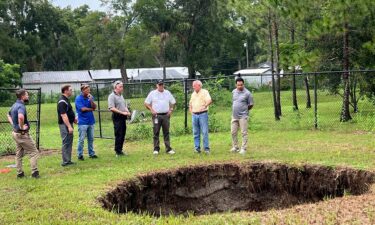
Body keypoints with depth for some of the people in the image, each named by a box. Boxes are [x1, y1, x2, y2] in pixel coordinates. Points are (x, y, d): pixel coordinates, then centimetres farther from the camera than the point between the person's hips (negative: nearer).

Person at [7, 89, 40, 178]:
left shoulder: (15, 105, 10)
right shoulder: (21, 106, -21)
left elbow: (9, 115, 29)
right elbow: (20, 117, -42)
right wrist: (22, 127, -27)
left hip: (16, 133, 10)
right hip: (22, 134, -10)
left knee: (19, 154, 16)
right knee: (34, 152, -2)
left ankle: (20, 173, 20)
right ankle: (34, 172, -5)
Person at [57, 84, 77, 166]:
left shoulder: (66, 100, 14)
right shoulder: (62, 101, -18)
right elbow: (63, 115, -24)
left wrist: (74, 119, 18)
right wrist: (69, 126, -26)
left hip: (68, 123, 10)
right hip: (65, 125, -10)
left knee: (69, 142, 14)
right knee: (66, 143, -6)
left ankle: (68, 160, 20)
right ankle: (65, 162, -1)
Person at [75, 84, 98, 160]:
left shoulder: (90, 97, 7)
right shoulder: (78, 98, -8)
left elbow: (94, 107, 0)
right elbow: (83, 109, -16)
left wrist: (91, 100, -16)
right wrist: (91, 109, -1)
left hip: (91, 121, 5)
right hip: (83, 122, -5)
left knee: (91, 139, 11)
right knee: (81, 139, -3)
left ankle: (91, 153, 19)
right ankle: (80, 155, 3)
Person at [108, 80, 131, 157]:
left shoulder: (121, 95, 19)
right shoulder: (112, 96, -9)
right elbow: (112, 108, -19)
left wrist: (127, 111, 5)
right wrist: (122, 112, -21)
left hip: (123, 117, 8)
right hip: (117, 117, -8)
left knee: (123, 135, 10)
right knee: (118, 135, -6)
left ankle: (120, 150, 19)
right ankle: (118, 152, -1)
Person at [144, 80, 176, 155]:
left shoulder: (167, 93, 11)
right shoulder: (152, 93, 3)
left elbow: (173, 102, 18)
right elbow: (146, 103, 4)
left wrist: (171, 110, 4)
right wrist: (151, 110, -9)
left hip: (166, 115, 2)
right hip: (156, 115, -2)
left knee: (166, 132, 3)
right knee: (156, 133, -1)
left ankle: (168, 149, 5)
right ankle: (156, 149, 5)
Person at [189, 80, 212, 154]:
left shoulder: (204, 92, -3)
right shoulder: (193, 94, 16)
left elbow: (209, 100, -17)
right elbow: (190, 103, 27)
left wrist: (204, 106, -30)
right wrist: (191, 111, 12)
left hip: (203, 114, -6)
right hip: (194, 115, 6)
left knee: (205, 132, -7)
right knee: (196, 133, 7)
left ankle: (206, 148, -4)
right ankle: (197, 148, 13)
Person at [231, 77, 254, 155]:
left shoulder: (247, 93, -9)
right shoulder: (234, 92, 8)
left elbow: (251, 105, -3)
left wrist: (244, 110, 6)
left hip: (243, 116, -6)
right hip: (234, 116, 6)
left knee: (244, 133, -2)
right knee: (233, 132, 9)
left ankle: (243, 149, 2)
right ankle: (235, 147, 22)